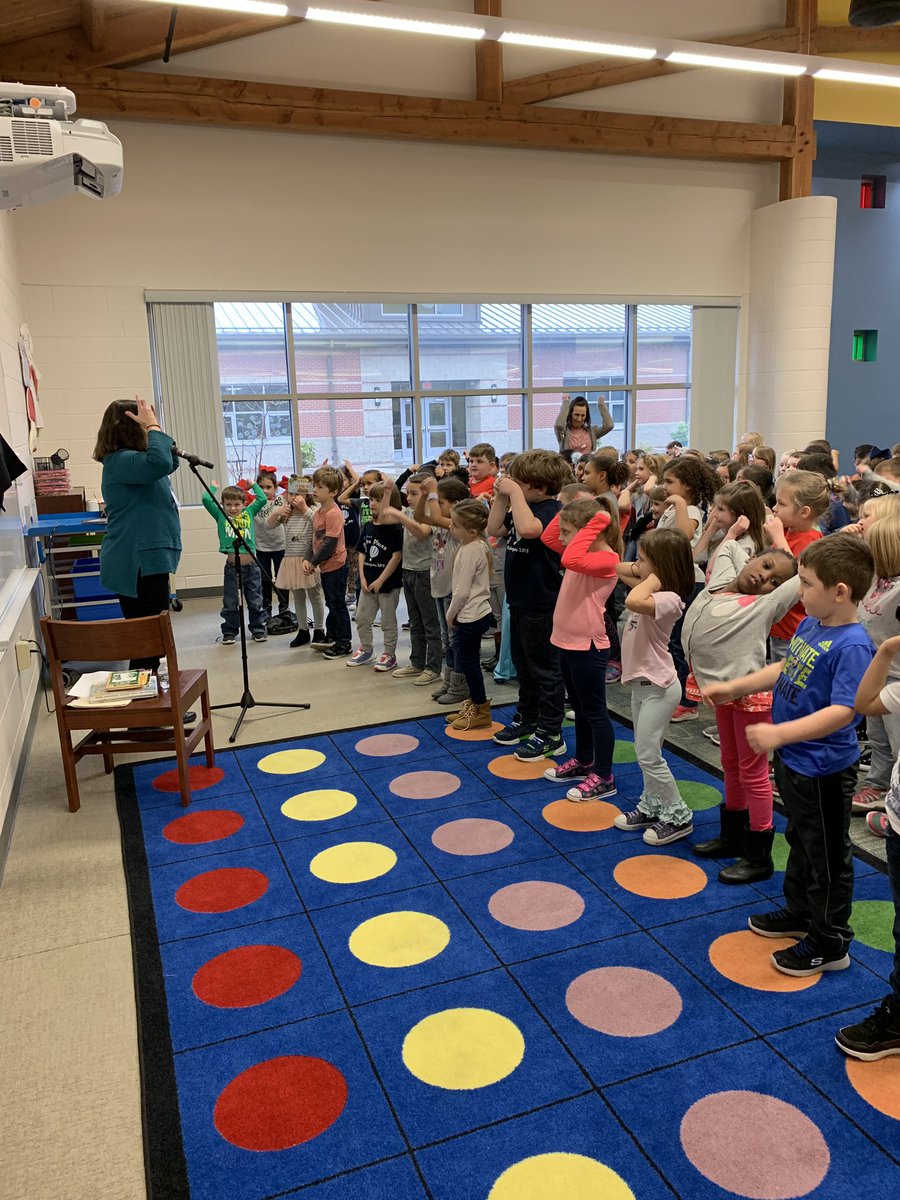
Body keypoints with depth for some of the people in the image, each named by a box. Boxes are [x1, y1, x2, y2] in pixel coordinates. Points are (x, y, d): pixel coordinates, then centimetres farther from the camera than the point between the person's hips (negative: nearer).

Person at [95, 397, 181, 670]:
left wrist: (155, 427, 13)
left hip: (144, 561, 11)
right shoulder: (120, 461, -15)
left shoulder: (129, 458, 16)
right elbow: (160, 462, -35)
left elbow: (171, 462, 27)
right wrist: (154, 427, -20)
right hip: (138, 565, -11)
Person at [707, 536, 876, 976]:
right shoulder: (810, 625, 0)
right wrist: (733, 687, 14)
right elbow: (785, 670, 15)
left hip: (823, 771, -9)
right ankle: (799, 911, 47)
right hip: (792, 760, 9)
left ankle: (829, 943, 29)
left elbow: (842, 711, -35)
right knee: (801, 841, 26)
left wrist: (779, 733, -42)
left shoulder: (851, 646, -28)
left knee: (827, 856, 10)